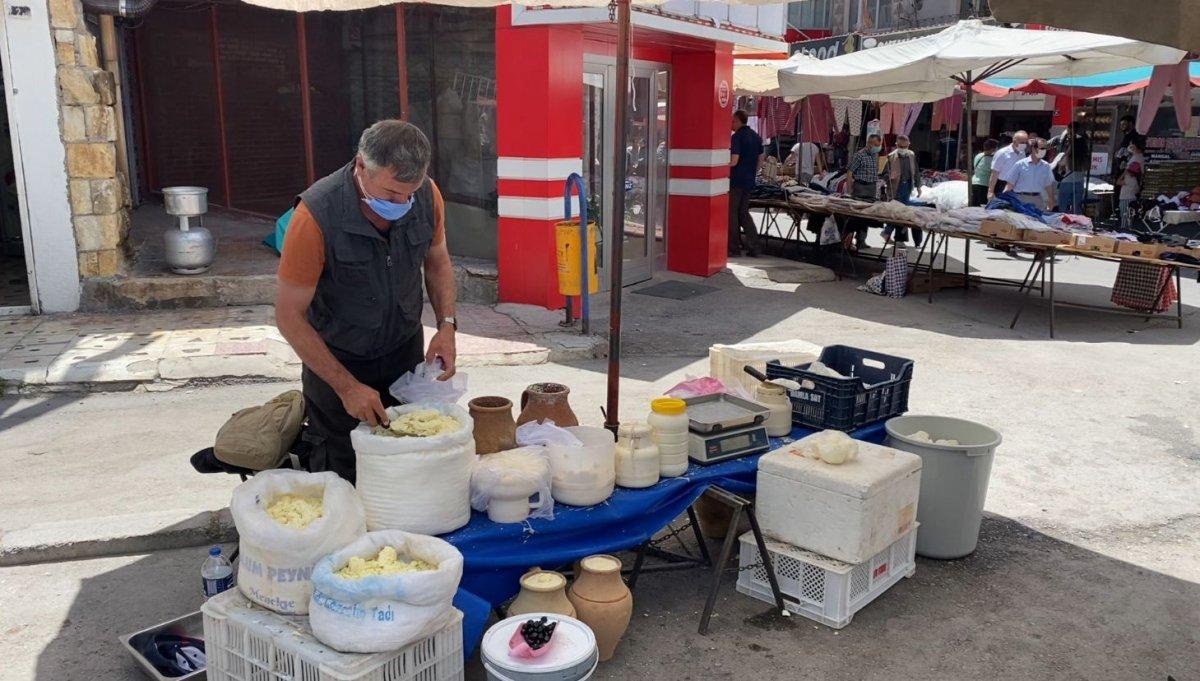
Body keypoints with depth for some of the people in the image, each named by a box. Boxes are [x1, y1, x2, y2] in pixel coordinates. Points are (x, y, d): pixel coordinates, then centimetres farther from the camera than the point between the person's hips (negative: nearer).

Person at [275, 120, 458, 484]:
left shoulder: (427, 196, -14)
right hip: (337, 359, -4)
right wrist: (347, 387, -23)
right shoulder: (317, 215, -28)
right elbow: (289, 316, -21)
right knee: (340, 479, 6)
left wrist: (446, 325, -9)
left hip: (406, 352, 4)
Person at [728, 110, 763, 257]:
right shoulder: (756, 136, 11)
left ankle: (734, 248, 5)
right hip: (749, 181, 8)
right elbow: (760, 159, 16)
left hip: (735, 180, -8)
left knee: (732, 214, 2)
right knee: (744, 213, 15)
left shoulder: (736, 137, -14)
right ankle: (753, 248, 10)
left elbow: (733, 161, -20)